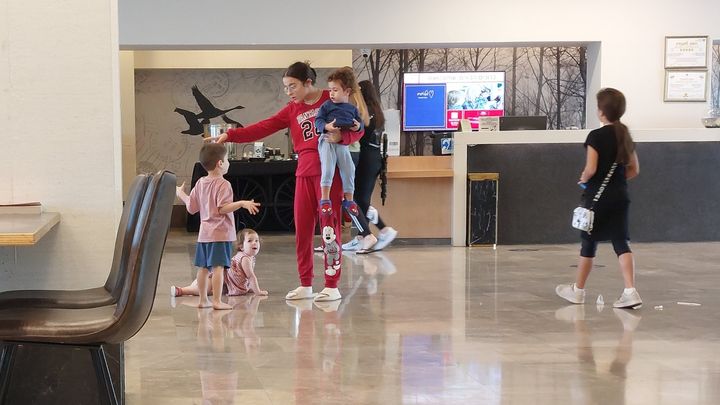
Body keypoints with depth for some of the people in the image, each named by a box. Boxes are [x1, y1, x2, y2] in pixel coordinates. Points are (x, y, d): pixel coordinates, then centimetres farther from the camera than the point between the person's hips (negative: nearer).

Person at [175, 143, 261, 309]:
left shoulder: (200, 183, 10)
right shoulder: (223, 184, -13)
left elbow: (191, 208, 13)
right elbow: (223, 208, -23)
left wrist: (181, 194, 30)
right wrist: (241, 203, -30)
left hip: (204, 232, 8)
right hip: (220, 233, -8)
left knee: (203, 267, 12)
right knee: (218, 266, -9)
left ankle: (203, 299, 21)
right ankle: (217, 301, -12)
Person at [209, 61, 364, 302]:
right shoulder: (292, 110, 13)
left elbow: (358, 129, 0)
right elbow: (263, 128, 5)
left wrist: (340, 136, -20)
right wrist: (230, 135, -3)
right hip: (305, 173, 5)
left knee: (330, 228, -3)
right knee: (302, 230, 5)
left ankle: (332, 286, 3)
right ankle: (305, 285, 15)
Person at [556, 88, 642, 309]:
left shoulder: (596, 136, -13)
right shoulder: (625, 135, 9)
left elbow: (591, 168, -20)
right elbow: (634, 169, 13)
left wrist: (583, 179, -1)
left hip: (597, 196, -5)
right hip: (620, 195, 5)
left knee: (589, 242, 8)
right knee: (621, 242, 1)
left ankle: (578, 290, 23)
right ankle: (630, 291, -13)